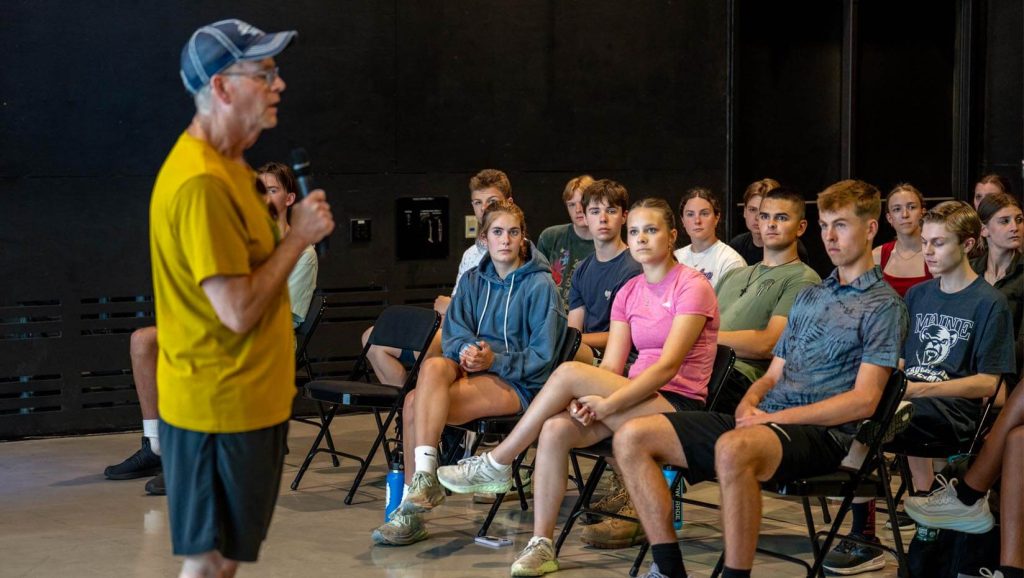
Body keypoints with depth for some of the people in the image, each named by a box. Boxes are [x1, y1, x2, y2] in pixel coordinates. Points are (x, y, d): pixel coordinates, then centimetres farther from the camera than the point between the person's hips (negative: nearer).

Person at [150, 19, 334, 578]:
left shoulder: (225, 163, 9)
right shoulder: (201, 182, -23)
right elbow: (239, 311, -25)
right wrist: (298, 236, -15)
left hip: (246, 396, 10)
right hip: (219, 404, -10)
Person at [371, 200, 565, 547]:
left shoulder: (540, 285, -1)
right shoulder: (473, 281, 16)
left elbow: (542, 356, -6)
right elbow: (452, 335, 8)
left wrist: (494, 359, -19)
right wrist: (465, 351, -15)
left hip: (518, 383, -5)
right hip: (469, 370, 5)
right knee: (433, 366, -31)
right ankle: (422, 479, -30)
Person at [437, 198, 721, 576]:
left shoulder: (692, 287, -8)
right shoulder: (629, 293, 13)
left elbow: (668, 366, -18)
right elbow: (611, 367, 5)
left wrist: (606, 405, -26)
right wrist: (586, 400, -17)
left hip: (678, 406, -6)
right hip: (637, 400, 6)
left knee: (569, 372, -24)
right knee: (555, 429, -22)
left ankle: (496, 464, -10)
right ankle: (541, 545, -18)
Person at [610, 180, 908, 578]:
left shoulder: (884, 305, 0)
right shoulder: (809, 297, 25)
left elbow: (863, 400, -10)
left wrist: (774, 417, -14)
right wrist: (749, 405, 0)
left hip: (821, 432, -8)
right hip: (765, 420, 8)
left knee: (733, 449, -42)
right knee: (632, 437, -7)